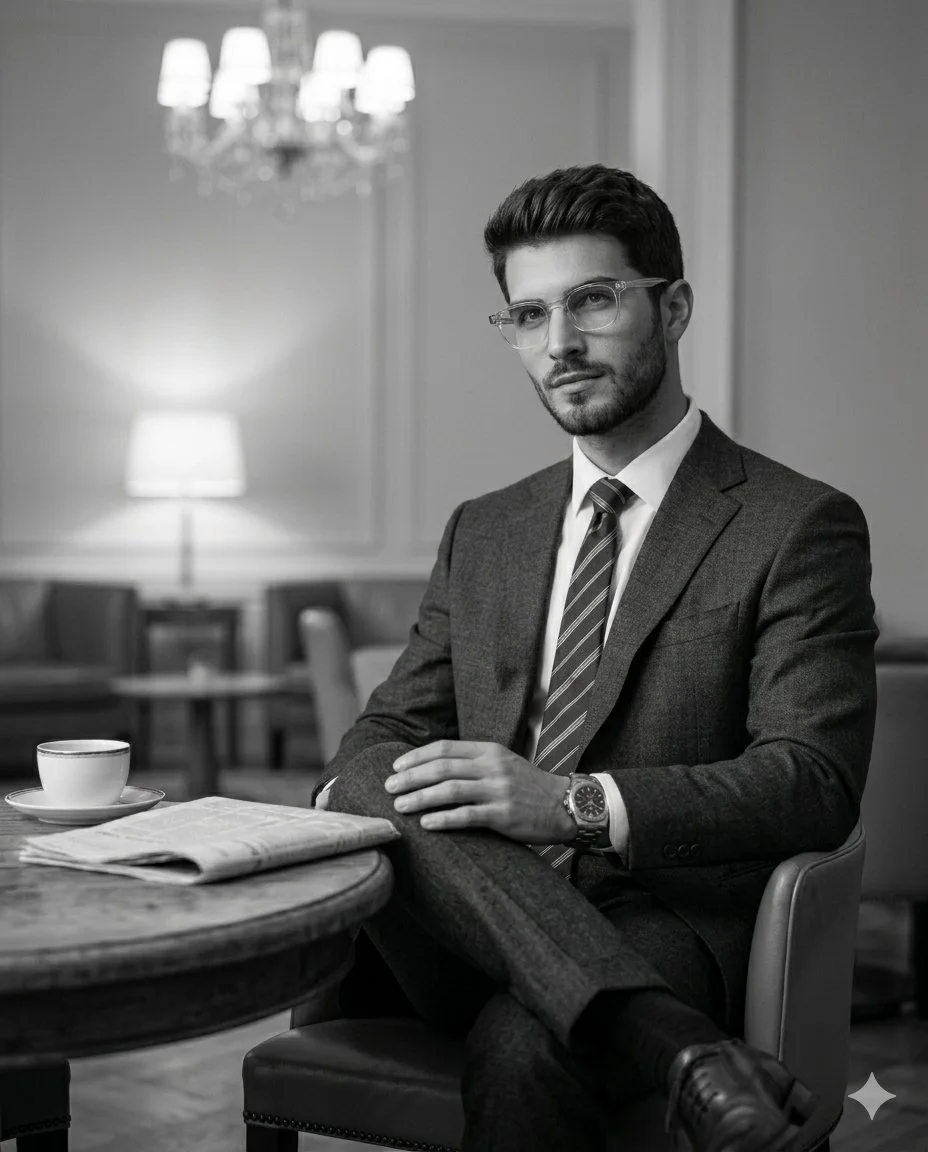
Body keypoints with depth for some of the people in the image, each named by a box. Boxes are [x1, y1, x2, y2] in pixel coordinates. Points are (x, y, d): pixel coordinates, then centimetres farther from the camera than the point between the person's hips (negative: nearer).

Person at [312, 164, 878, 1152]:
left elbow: (813, 782, -10)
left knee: (524, 1046, -41)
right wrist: (353, 789, -10)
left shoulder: (800, 527, 1)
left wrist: (577, 803, -24)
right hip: (473, 929, 7)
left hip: (664, 933, -6)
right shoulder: (482, 532, 21)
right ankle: (677, 1049, -36)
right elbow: (393, 725, 17)